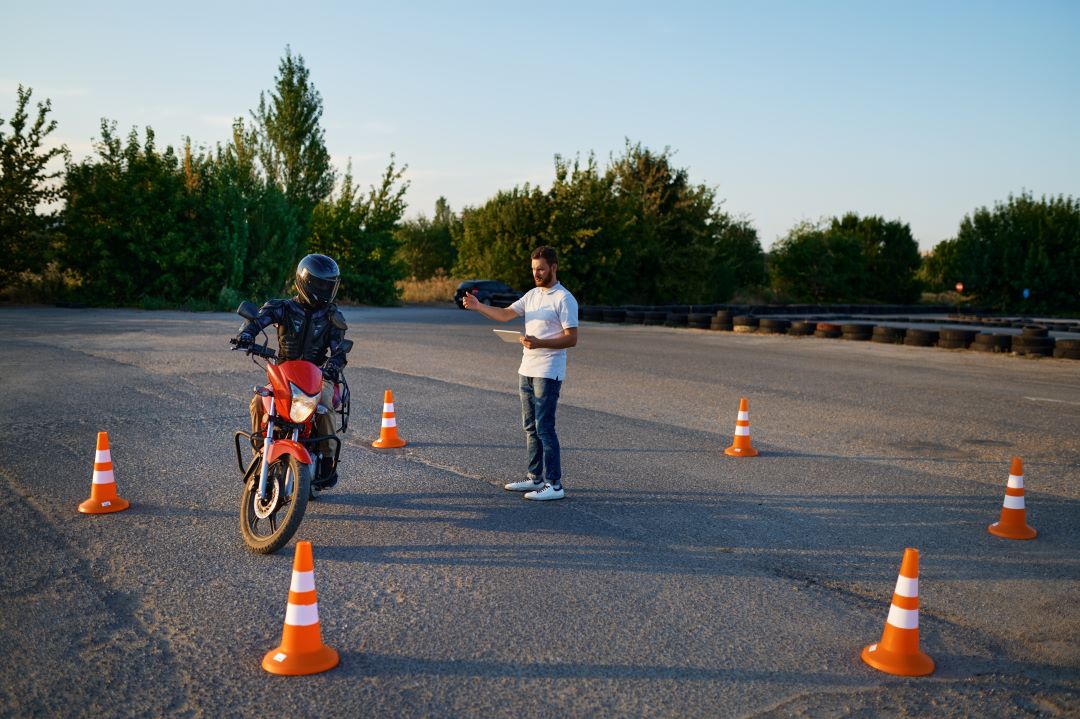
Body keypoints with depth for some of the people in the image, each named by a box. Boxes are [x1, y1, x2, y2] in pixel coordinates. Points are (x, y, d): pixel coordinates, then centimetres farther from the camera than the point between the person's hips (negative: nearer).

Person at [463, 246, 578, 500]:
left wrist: (539, 343, -26)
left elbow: (572, 338, -15)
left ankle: (554, 485, -5)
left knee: (544, 427, -10)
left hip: (548, 374, -8)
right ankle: (536, 478, 22)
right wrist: (478, 306, -8)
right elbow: (505, 314, 7)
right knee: (530, 427, 13)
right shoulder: (532, 295, 14)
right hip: (527, 371, 9)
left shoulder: (564, 299, -11)